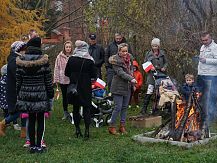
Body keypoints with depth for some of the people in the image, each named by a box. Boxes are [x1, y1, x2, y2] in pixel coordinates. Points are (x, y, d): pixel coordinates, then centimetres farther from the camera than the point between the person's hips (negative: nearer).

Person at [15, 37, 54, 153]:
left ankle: (32, 146, 14)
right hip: (41, 94, -2)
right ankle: (38, 146, 9)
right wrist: (50, 94, 4)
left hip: (26, 94, 2)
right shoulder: (44, 60, -8)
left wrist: (19, 93, 13)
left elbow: (18, 79, 4)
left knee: (31, 120, 10)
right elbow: (48, 79, -5)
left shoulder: (21, 61, 0)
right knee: (40, 120, 6)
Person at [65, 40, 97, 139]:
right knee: (86, 108, 4)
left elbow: (66, 73, 3)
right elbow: (94, 75, -7)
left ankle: (77, 130, 15)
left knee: (76, 108, 12)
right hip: (86, 88, -2)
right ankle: (87, 130, -1)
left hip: (74, 87, 2)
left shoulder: (71, 59, -3)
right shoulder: (89, 60, -10)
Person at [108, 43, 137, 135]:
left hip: (127, 86, 7)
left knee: (125, 107, 10)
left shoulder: (129, 58, 8)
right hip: (118, 87, -7)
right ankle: (111, 126, 4)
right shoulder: (116, 60, -13)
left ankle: (122, 126, 19)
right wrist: (131, 79, -33)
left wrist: (131, 73, 5)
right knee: (118, 107, -8)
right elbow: (120, 73, -24)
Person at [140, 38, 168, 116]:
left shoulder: (162, 53, 8)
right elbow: (144, 63, 7)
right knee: (150, 91, -15)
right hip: (151, 74, -3)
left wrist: (164, 67, -4)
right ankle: (144, 109, -13)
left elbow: (166, 62, 15)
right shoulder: (148, 54, 5)